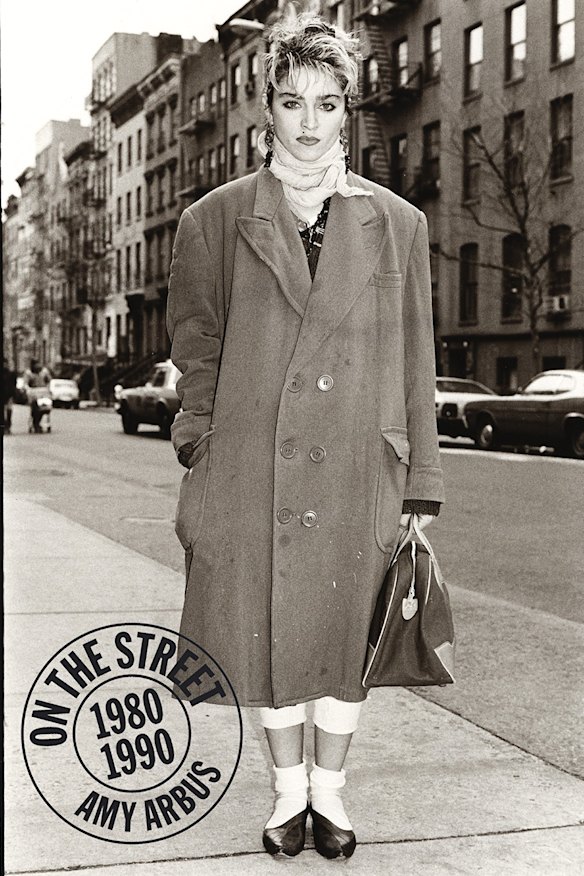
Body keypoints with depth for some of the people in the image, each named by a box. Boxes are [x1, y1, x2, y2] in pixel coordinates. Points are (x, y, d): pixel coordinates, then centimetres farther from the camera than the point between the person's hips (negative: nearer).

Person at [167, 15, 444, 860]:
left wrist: (420, 491, 4)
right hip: (254, 473, 0)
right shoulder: (216, 219, 5)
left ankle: (331, 789, 29)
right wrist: (204, 455, 1)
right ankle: (289, 788, 29)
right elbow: (196, 346, 9)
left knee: (350, 632, 8)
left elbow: (415, 366, 6)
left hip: (359, 473, 1)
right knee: (268, 633, 7)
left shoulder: (397, 224, 6)